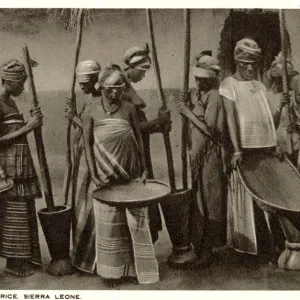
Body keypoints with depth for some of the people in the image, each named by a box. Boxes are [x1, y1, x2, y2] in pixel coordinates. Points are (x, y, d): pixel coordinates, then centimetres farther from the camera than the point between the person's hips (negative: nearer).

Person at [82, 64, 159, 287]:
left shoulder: (129, 108, -1)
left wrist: (143, 169, 3)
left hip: (131, 176, 2)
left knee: (135, 222, 8)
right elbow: (87, 144, -1)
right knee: (108, 225, 8)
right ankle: (111, 270, 25)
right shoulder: (91, 112, -6)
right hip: (106, 179, -1)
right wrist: (93, 174, -7)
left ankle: (132, 267, 25)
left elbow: (139, 139, 5)